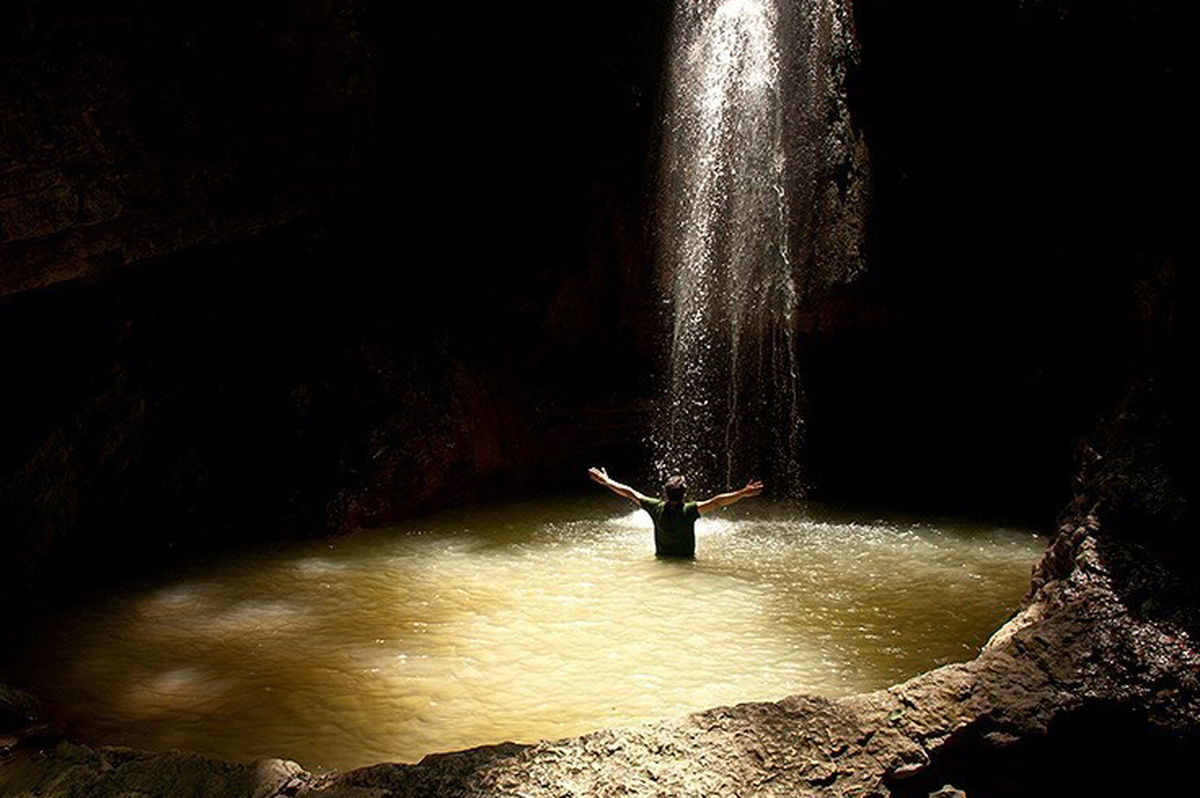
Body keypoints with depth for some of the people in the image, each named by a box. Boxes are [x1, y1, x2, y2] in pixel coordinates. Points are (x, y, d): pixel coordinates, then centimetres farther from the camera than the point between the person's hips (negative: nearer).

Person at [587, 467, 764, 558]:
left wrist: (606, 481, 6)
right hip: (686, 560, -4)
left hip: (661, 559, 4)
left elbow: (630, 493, -3)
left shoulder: (657, 508, -11)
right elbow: (716, 502, -28)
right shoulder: (689, 511, -22)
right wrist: (743, 493, -30)